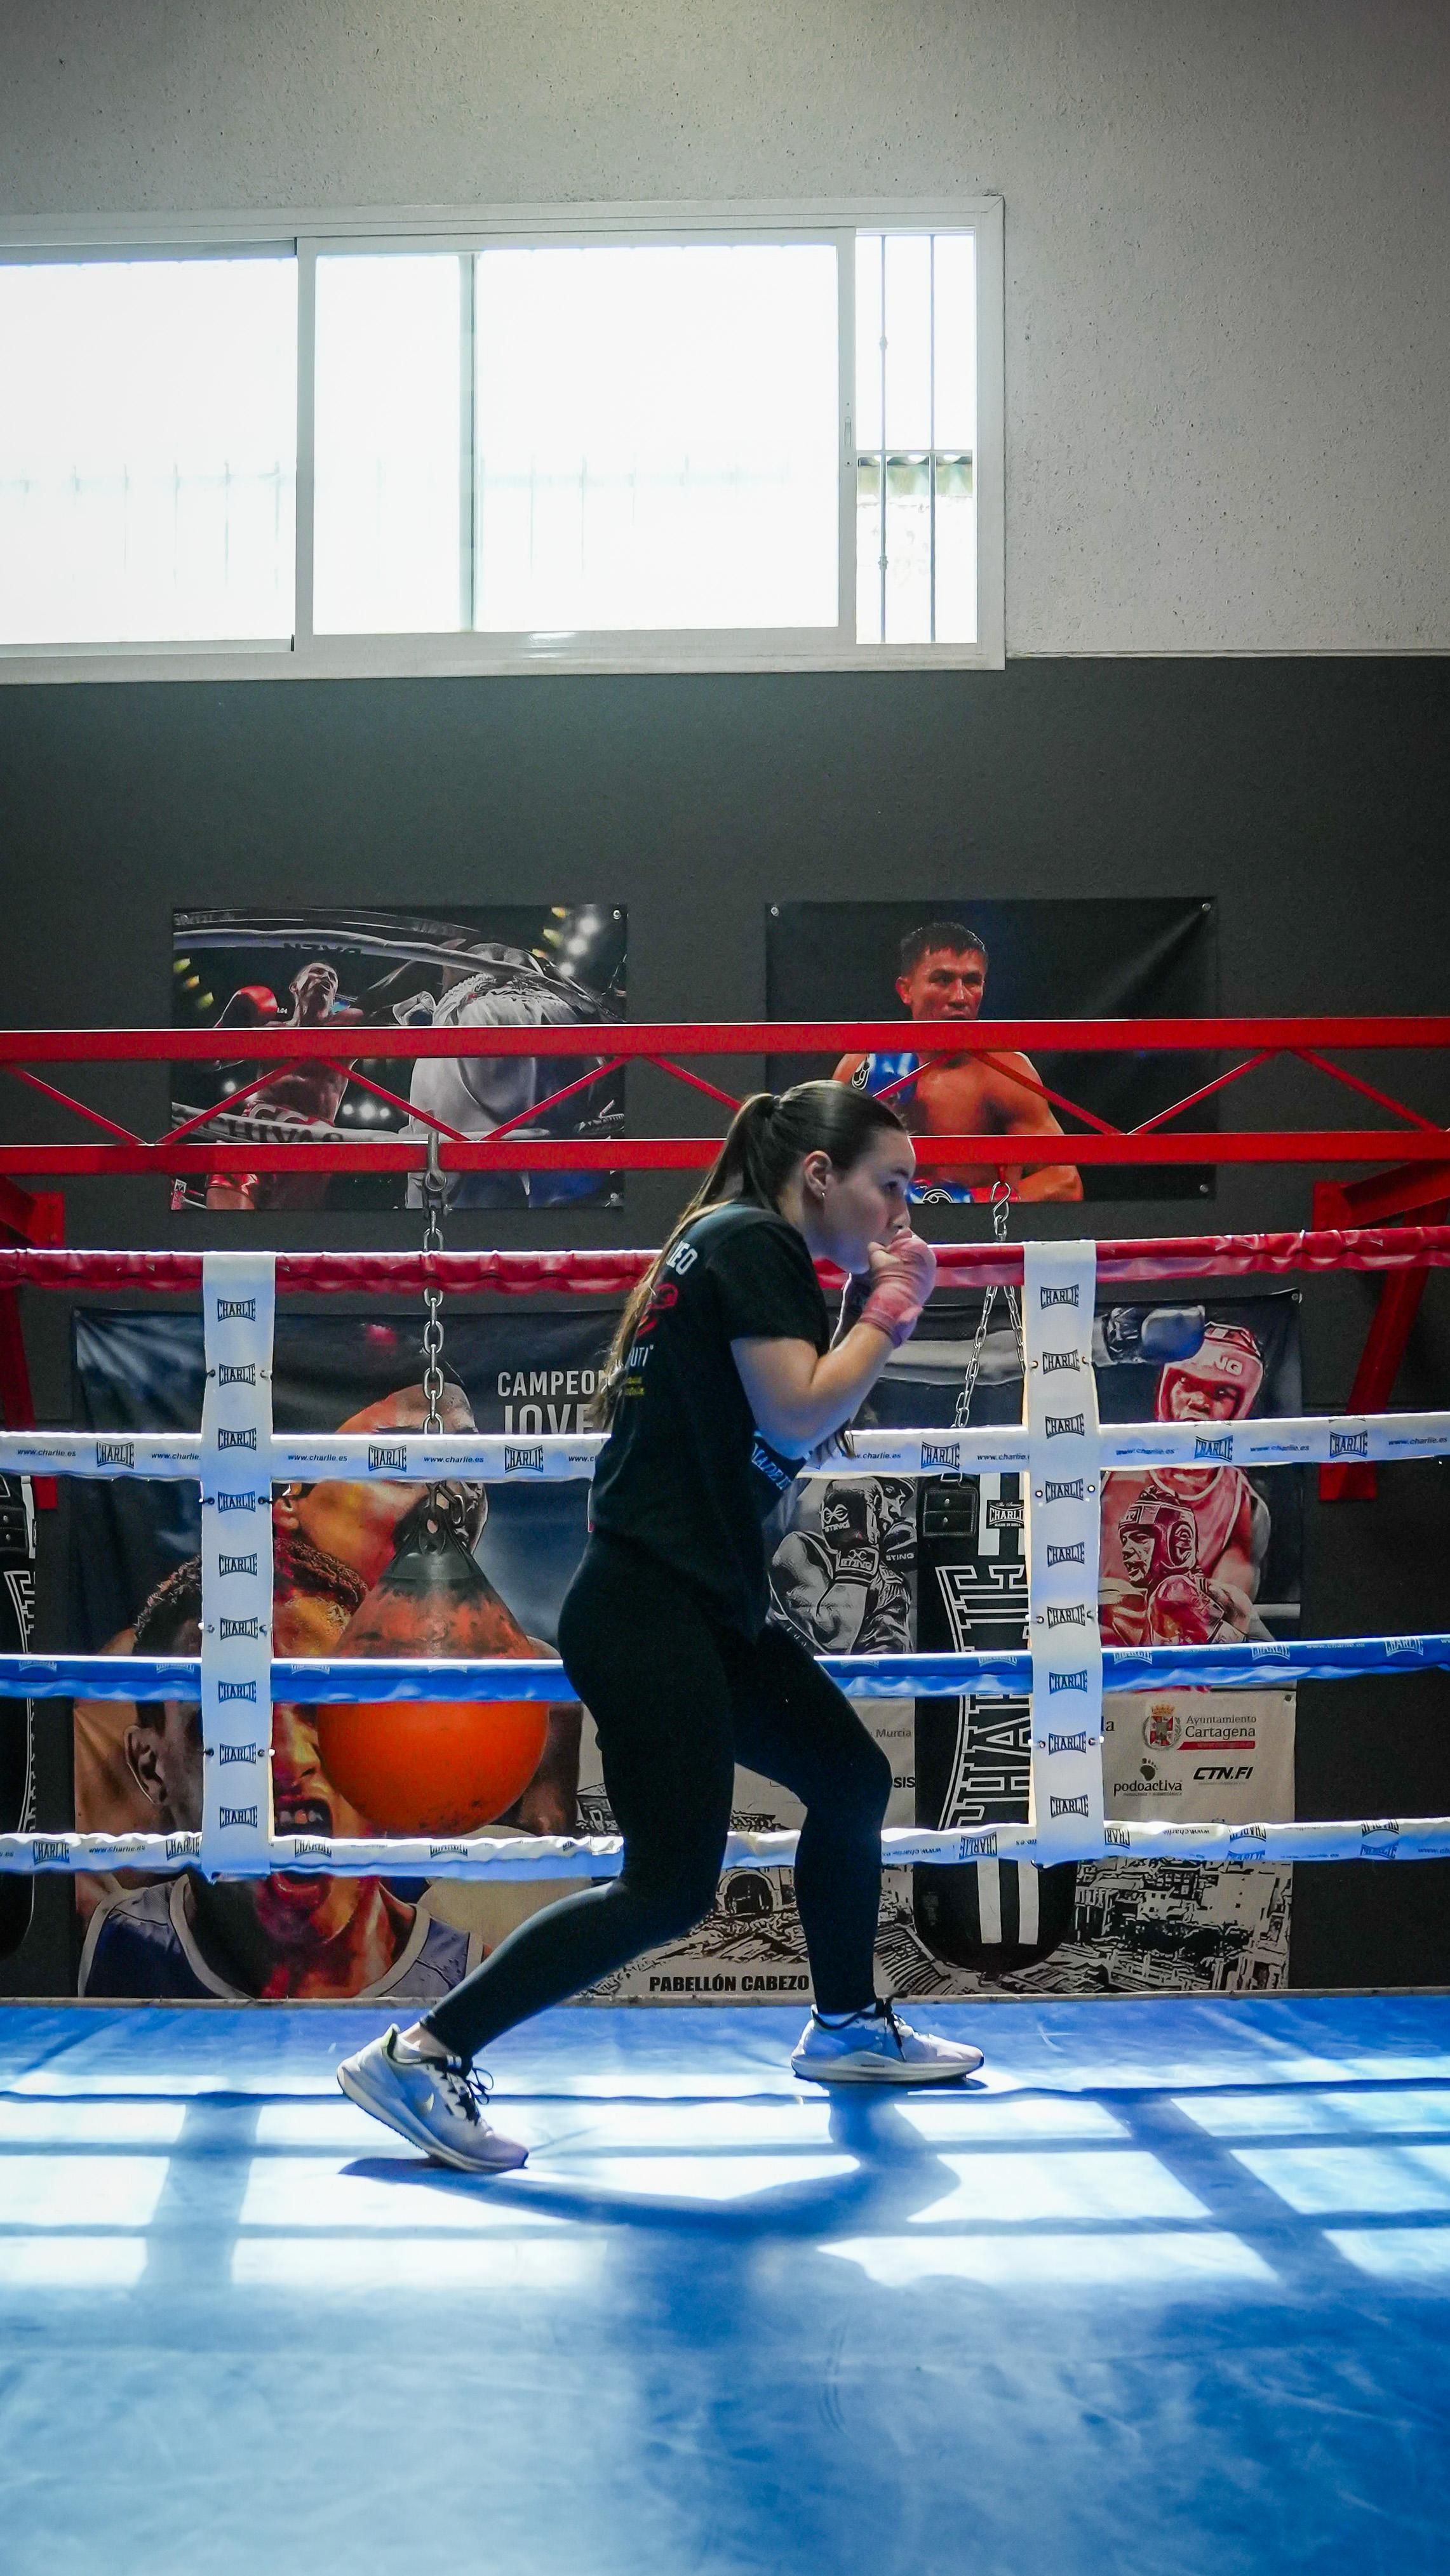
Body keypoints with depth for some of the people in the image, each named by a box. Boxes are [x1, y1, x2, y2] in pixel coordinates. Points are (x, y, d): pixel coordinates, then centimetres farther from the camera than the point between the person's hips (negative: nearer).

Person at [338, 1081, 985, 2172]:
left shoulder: (743, 1248, 18)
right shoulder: (753, 1242, -10)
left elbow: (795, 1428, 19)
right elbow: (798, 1414, -20)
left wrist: (877, 1306, 11)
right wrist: (890, 1310, -5)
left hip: (708, 1606, 11)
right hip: (648, 1605, -11)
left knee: (853, 1777, 20)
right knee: (670, 1885, -11)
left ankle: (848, 2026, 38)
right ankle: (419, 2057, -8)